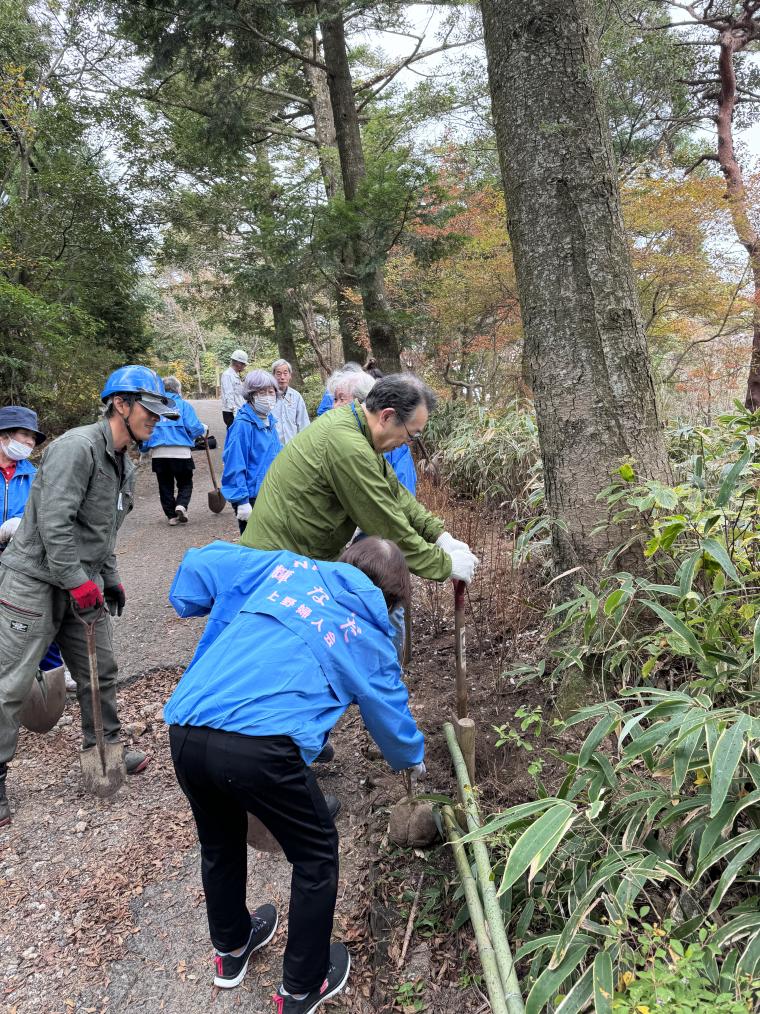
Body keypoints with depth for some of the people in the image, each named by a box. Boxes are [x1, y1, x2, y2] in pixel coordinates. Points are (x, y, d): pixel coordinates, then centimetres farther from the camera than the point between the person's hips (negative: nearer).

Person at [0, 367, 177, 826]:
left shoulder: (125, 465, 12)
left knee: (101, 671, 14)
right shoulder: (77, 447, -18)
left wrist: (110, 578, 16)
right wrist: (78, 581, -22)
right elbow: (54, 521, -24)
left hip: (83, 581, 9)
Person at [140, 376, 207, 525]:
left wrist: (144, 448, 19)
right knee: (185, 483, 11)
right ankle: (181, 506, -13)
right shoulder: (184, 405, 0)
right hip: (181, 452, -2)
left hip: (159, 453, 3)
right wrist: (204, 429, 13)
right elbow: (194, 427, -8)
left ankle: (172, 515, 13)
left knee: (165, 485, 14)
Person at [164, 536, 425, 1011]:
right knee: (316, 856, 22)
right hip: (260, 747, -5)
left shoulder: (287, 566, 18)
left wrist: (192, 601, 38)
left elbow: (200, 565, 15)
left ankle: (232, 949, 55)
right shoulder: (371, 640, 13)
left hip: (185, 731, 5)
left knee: (220, 845, 31)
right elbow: (392, 718, 26)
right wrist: (413, 759, 47)